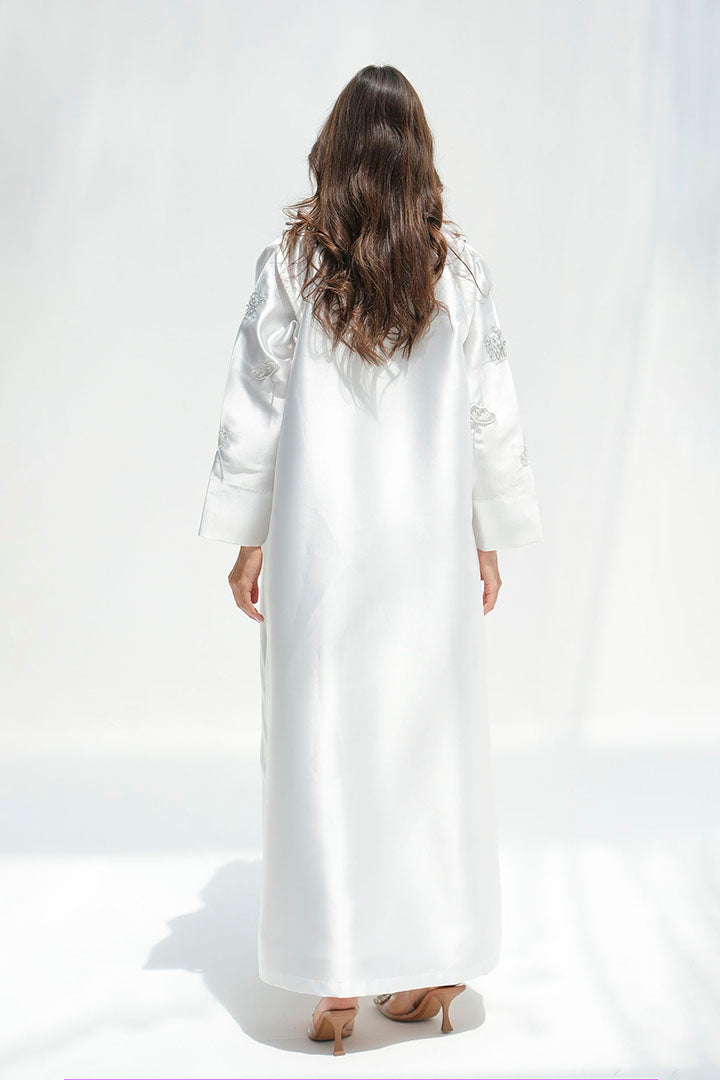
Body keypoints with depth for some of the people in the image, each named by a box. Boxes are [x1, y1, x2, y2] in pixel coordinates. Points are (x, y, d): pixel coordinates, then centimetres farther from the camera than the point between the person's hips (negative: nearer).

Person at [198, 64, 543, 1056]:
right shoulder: (459, 269, 0)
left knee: (322, 742, 6)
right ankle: (439, 960, 20)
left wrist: (247, 540, 5)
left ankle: (339, 981, 12)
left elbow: (253, 411, -3)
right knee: (430, 735, 10)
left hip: (318, 539, -1)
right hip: (430, 538, 2)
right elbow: (494, 418, 2)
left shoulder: (291, 265, -4)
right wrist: (489, 541, 11)